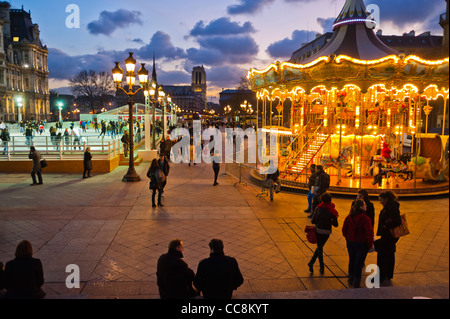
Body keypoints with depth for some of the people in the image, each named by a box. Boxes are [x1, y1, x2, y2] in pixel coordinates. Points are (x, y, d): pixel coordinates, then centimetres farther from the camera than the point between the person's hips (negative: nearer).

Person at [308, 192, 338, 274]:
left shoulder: (318, 208, -10)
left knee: (320, 248, 15)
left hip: (318, 230, 0)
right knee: (320, 247, 18)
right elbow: (335, 224, -6)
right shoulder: (332, 211, -9)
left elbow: (313, 221, -10)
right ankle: (311, 263, 17)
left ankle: (322, 267, 14)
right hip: (327, 231, 1)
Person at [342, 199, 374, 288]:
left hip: (350, 243, 5)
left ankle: (351, 280, 36)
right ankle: (356, 284, 16)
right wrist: (370, 244, -8)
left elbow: (344, 230, 6)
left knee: (351, 261, 21)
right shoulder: (365, 218, -21)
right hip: (361, 244, -5)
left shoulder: (349, 217, -2)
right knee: (359, 263, 6)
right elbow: (370, 233, -22)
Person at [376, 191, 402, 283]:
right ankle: (388, 275, 32)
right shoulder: (387, 207, 9)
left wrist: (386, 226, -19)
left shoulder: (393, 208, -21)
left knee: (382, 255, -2)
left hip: (388, 236, -10)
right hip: (388, 235, 10)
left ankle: (381, 276, 8)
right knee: (390, 255, 19)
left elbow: (397, 222, -28)